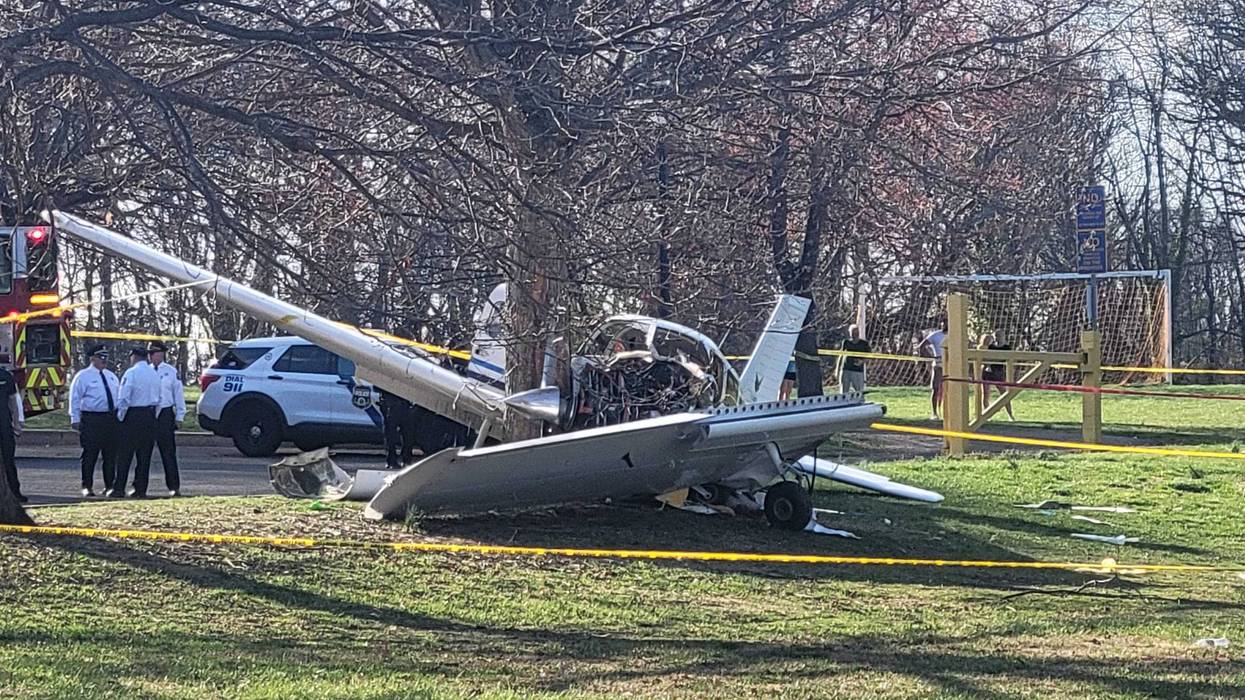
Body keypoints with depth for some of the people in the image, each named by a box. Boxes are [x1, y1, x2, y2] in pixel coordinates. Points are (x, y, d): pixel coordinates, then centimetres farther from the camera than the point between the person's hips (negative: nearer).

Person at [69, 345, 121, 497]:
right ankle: (87, 487, 6)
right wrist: (75, 419, -9)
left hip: (111, 418, 6)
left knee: (110, 454, 8)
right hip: (91, 419, -6)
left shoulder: (111, 376, 16)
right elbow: (75, 399, -4)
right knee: (90, 455, -2)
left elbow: (119, 396, 21)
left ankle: (109, 486, 15)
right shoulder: (83, 376, -2)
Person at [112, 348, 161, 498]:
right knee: (145, 455, 8)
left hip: (133, 415, -6)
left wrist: (120, 416, -2)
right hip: (150, 415, 6)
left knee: (125, 455, -3)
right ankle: (141, 490, 8)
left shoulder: (131, 373, -9)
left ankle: (119, 489, -5)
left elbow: (123, 398, -13)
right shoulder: (155, 374, 11)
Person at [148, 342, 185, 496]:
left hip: (165, 415, -3)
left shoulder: (171, 372, 0)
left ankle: (174, 487, 2)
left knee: (168, 452, -1)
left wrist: (179, 417, 0)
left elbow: (179, 394, 3)